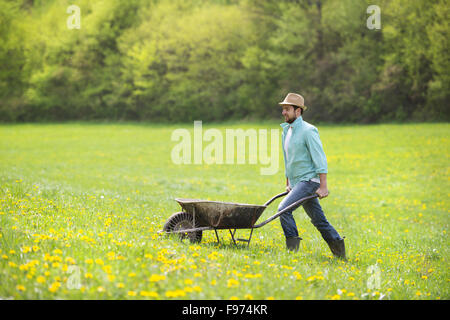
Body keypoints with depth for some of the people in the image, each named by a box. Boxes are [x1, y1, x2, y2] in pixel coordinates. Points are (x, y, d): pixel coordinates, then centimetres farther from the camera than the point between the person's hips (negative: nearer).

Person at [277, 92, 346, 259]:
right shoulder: (286, 130, 14)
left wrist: (323, 186, -19)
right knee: (318, 219, 12)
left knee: (284, 208, -20)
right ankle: (337, 245, 22)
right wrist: (288, 183, 23)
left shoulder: (308, 130, -13)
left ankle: (292, 248, -14)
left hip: (309, 180, -9)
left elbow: (320, 159, -16)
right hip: (297, 182, 9)